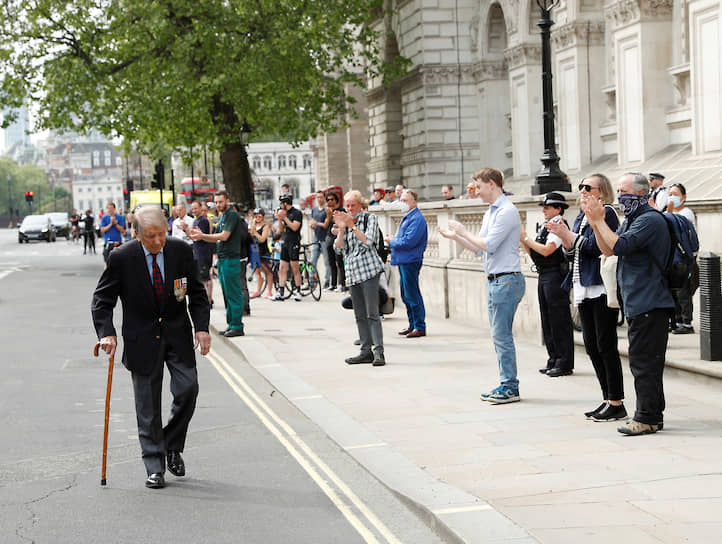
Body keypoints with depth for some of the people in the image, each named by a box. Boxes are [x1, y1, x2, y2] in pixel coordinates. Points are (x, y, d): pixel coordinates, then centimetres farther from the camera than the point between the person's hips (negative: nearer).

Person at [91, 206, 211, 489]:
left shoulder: (181, 251, -5)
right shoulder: (121, 258, -12)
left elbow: (197, 293, 4)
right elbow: (102, 300, -4)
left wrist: (202, 327, -7)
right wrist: (107, 333, -17)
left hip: (178, 334, 2)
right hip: (142, 338, -1)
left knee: (188, 388, -10)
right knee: (147, 404, 2)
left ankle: (172, 445, 15)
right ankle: (154, 467, 12)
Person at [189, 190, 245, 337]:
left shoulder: (232, 215, -11)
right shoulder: (221, 217, 19)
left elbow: (224, 236, -17)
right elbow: (217, 238, 20)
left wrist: (202, 236, -13)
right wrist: (200, 236, 4)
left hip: (231, 259, -10)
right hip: (222, 259, 10)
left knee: (233, 293, -8)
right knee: (227, 294, 11)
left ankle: (237, 327, -7)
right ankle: (231, 324, 16)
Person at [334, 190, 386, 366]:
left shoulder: (370, 218, 0)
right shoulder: (345, 221, 14)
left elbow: (368, 241, -14)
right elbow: (339, 249, 5)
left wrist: (352, 225, -15)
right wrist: (341, 229, -7)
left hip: (369, 270, -6)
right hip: (352, 272, 6)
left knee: (372, 313, -13)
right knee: (360, 315, 8)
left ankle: (378, 352, -16)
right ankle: (366, 351, 12)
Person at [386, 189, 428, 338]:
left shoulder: (417, 219, -15)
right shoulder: (407, 217, 17)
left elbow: (408, 241, -22)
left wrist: (391, 242, -9)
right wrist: (393, 239, 7)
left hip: (411, 261, -10)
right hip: (403, 261, 10)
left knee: (412, 295, -7)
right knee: (406, 295, 14)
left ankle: (420, 327, -3)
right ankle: (412, 325, 22)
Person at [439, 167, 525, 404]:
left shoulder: (507, 211, -13)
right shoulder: (490, 213, 18)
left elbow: (489, 245, -19)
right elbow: (480, 249, 23)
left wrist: (463, 232, -7)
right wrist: (455, 237, 16)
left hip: (507, 280, -10)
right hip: (494, 280, 10)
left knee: (501, 335, -8)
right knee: (498, 335, 11)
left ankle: (510, 388, -4)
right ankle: (506, 384, 16)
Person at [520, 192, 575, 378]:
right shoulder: (545, 227, 16)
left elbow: (546, 251, -21)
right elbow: (534, 253, 18)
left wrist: (526, 238, -13)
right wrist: (523, 241, 4)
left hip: (555, 276, -10)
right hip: (544, 277, 10)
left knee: (559, 320, -7)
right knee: (547, 320, 14)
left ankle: (564, 363, -3)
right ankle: (553, 360, 21)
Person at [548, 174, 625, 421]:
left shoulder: (605, 213, -8)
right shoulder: (581, 217, 19)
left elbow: (594, 247, -17)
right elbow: (572, 253, 17)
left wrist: (567, 234, -11)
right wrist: (563, 236, 0)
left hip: (602, 288, -9)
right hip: (584, 289, 9)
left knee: (606, 346, -6)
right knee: (592, 347, 10)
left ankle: (617, 404, -1)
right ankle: (608, 399, 18)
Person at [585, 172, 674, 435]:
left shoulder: (650, 220, -14)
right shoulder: (631, 219, 19)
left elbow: (619, 245, -25)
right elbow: (607, 249, 15)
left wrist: (599, 220, -15)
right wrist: (594, 222, 3)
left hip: (648, 303, -10)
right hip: (639, 303, 10)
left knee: (643, 360, -8)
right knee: (646, 361, 13)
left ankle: (647, 418, -5)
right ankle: (653, 416, 20)